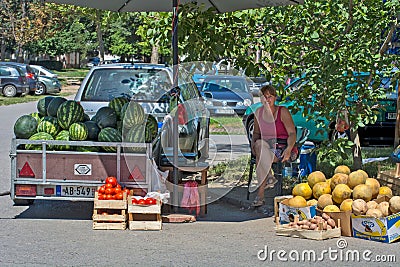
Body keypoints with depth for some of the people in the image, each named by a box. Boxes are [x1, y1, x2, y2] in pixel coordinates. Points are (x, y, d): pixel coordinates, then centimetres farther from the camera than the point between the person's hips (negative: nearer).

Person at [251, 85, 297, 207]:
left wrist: (289, 149, -26)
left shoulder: (283, 111, -5)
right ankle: (270, 177, -32)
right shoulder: (258, 112, 10)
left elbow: (292, 133, -8)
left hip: (283, 148, -4)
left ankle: (260, 195, -26)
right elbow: (256, 132, 21)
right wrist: (253, 142, -3)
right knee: (259, 144, -32)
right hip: (266, 146, 4)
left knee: (260, 157, -31)